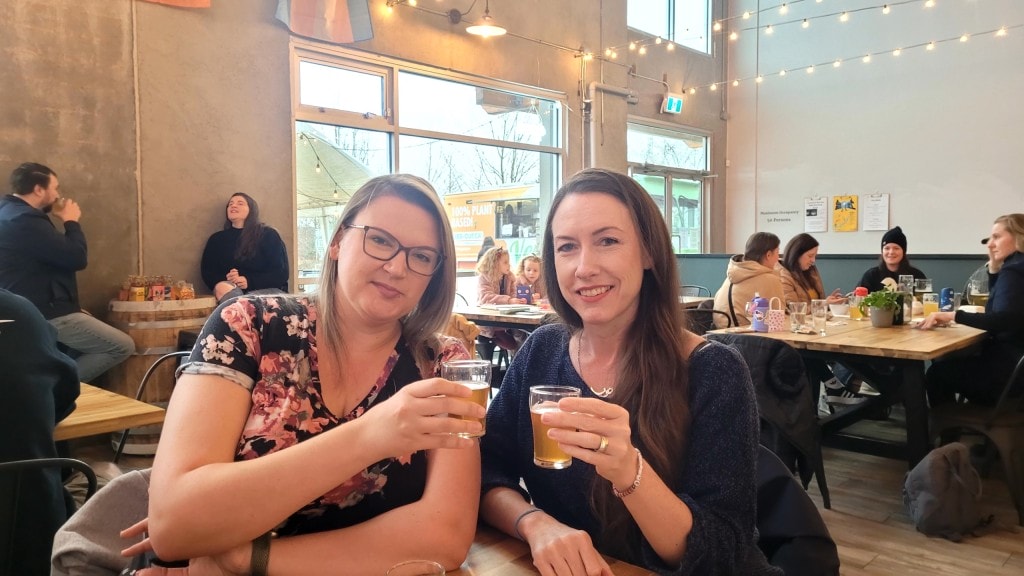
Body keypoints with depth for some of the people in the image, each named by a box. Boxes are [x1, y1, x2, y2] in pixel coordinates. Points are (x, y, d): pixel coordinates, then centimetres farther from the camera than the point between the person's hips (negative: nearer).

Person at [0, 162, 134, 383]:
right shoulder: (25, 220, -22)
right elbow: (77, 258, -22)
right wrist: (71, 221, -6)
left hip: (35, 310, 11)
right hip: (46, 315, -11)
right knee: (123, 346, -8)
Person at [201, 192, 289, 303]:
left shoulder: (268, 235, 9)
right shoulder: (217, 239, 19)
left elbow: (281, 273, 0)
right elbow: (207, 273, 11)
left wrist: (250, 281, -15)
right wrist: (225, 279, -13)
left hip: (267, 290, -2)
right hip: (231, 290, 3)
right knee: (222, 287, -33)